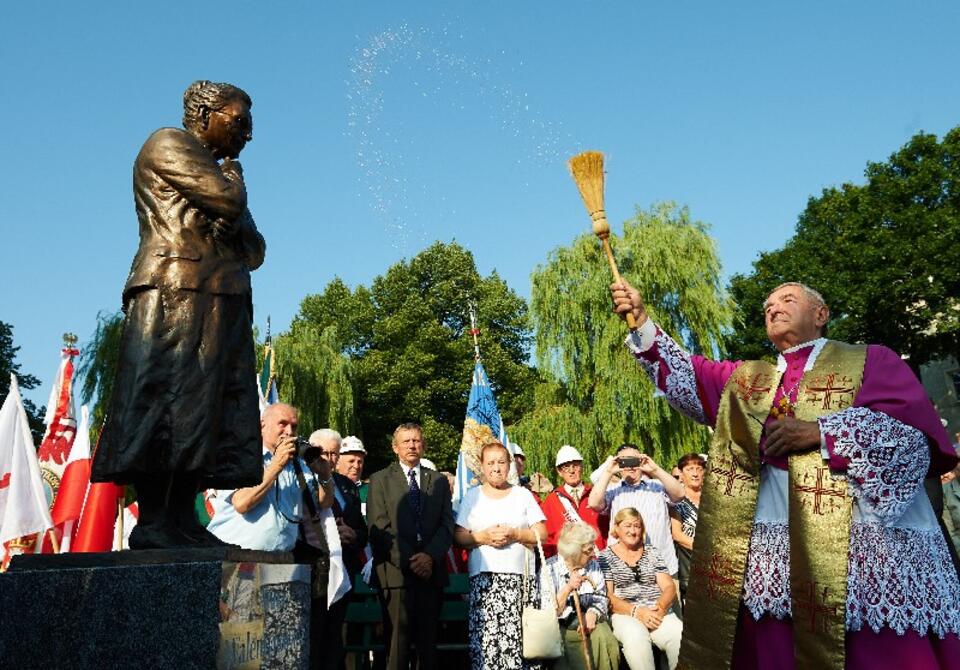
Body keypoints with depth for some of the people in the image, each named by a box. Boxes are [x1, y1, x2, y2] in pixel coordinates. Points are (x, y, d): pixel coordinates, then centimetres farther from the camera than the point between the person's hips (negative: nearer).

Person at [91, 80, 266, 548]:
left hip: (221, 303, 9)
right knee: (167, 402, -14)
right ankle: (152, 523, -15)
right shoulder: (168, 144, 7)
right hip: (178, 293, -9)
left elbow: (254, 253, 24)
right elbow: (228, 200, -10)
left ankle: (181, 521, -1)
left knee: (210, 411, -1)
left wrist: (238, 229, 3)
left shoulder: (216, 173, 32)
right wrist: (233, 174, 12)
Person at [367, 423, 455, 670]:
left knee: (428, 641, 6)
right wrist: (408, 560, -11)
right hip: (396, 572, -3)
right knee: (398, 640, -5)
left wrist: (430, 555, -10)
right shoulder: (380, 479, 6)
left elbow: (447, 525, 7)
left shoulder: (439, 480, 15)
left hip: (431, 572, 3)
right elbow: (378, 528, -3)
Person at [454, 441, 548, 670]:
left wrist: (515, 534, -8)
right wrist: (482, 537, -10)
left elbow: (542, 534, 6)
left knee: (521, 636, -11)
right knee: (486, 636, -11)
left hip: (520, 576, 0)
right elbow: (459, 537, 6)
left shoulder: (523, 495, 12)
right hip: (484, 576, 0)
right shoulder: (472, 497, 13)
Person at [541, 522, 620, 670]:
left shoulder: (594, 565, 7)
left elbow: (601, 599, 4)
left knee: (604, 637, -27)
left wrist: (592, 614, -18)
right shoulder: (549, 569, -6)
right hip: (560, 627, -3)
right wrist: (568, 588, -23)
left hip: (588, 621, 3)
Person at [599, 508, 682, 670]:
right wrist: (635, 611, -17)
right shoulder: (605, 556, 7)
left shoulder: (652, 552, 16)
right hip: (625, 614, -3)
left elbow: (669, 587, 9)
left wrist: (661, 606, -14)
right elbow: (606, 596, -2)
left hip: (657, 613, 3)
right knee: (635, 637, -38)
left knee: (681, 635, -30)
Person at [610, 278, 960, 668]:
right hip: (768, 549, 4)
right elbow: (684, 378, 11)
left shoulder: (871, 360, 8)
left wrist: (819, 431, -11)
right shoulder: (744, 379, 21)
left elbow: (915, 431, -5)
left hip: (867, 535, -3)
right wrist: (641, 323, 1)